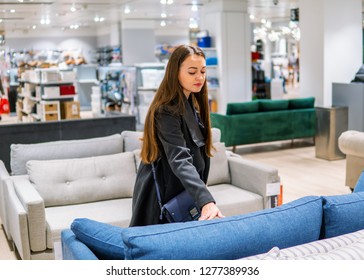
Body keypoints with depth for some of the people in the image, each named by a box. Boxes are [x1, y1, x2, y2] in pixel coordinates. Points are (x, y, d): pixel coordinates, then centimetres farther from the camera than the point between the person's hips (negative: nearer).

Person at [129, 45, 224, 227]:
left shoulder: (194, 104, 4)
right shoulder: (166, 111, -23)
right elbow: (179, 160, -35)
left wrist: (204, 198, 6)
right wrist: (206, 201, -46)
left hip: (185, 192, 8)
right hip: (162, 196, -8)